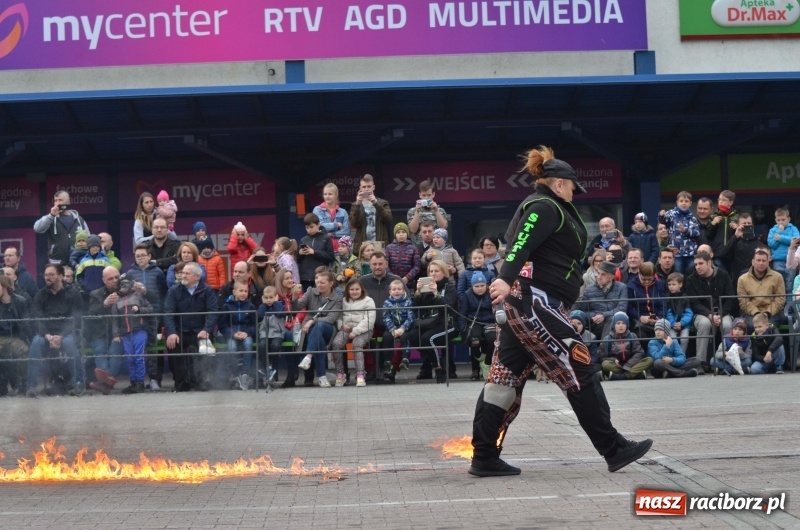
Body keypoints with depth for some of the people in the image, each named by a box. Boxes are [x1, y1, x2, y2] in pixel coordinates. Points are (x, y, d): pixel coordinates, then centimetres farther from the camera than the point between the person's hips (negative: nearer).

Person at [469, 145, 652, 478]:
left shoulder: (536, 207, 24)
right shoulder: (546, 207, -7)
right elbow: (522, 242, -24)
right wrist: (506, 279, -39)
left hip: (525, 305, 11)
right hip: (534, 302, -11)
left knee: (506, 378, 7)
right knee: (580, 370, -6)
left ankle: (484, 457, 6)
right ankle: (613, 449, -3)